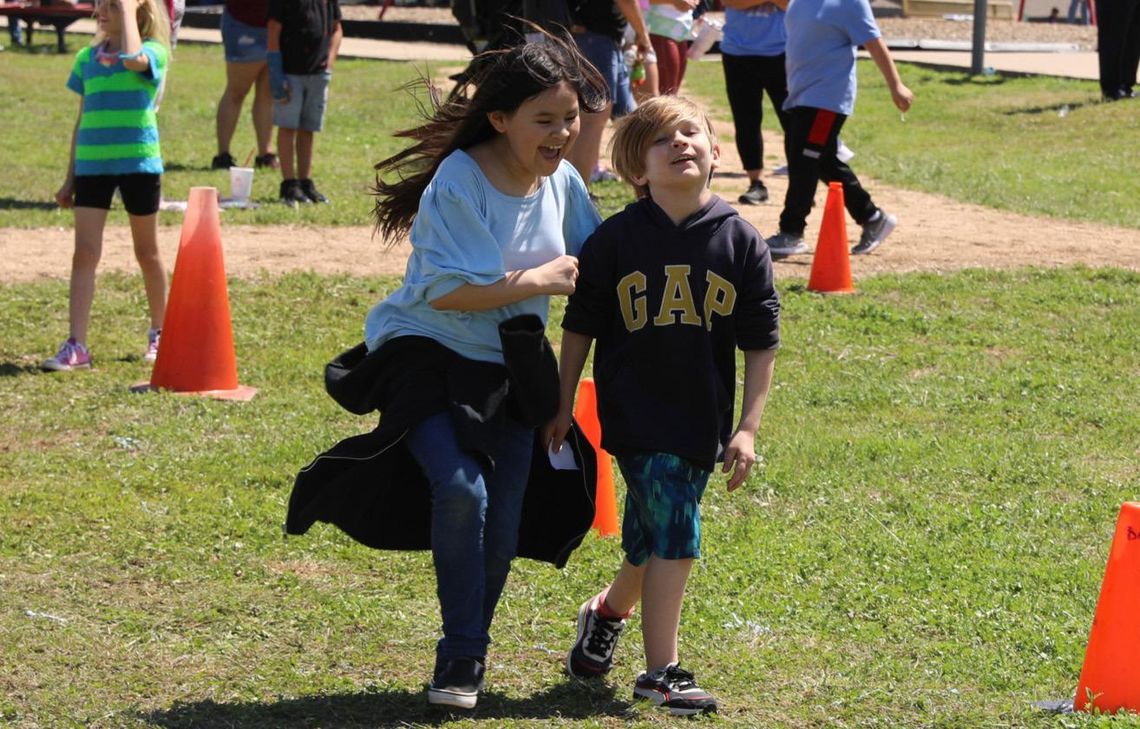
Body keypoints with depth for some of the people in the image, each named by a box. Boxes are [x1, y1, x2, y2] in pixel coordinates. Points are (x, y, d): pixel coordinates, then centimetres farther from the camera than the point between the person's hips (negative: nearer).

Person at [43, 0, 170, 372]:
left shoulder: (153, 51, -6)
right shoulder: (88, 58, 9)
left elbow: (133, 59, -33)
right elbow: (83, 120, 15)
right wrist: (70, 177, 14)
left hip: (138, 163, -4)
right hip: (93, 163, 4)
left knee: (147, 253, 10)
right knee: (85, 253, -6)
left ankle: (159, 333, 28)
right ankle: (76, 346, -9)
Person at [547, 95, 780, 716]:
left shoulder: (741, 243, -2)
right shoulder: (616, 240, -6)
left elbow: (760, 344, 1)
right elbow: (580, 328, 3)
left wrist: (748, 428, -3)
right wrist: (563, 407, 3)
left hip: (702, 420, 3)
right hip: (636, 414, -3)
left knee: (651, 542, 15)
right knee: (673, 535, -12)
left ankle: (608, 611, 45)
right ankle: (661, 673, -5)